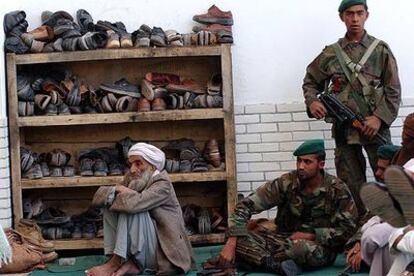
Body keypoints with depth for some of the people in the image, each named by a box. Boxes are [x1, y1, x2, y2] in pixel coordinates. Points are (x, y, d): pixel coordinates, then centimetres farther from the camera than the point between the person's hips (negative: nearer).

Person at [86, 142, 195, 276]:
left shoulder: (162, 184, -16)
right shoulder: (132, 178, 4)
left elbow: (134, 203, -35)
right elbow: (98, 197, -1)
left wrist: (120, 191, -14)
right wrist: (116, 190, -21)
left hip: (161, 249, -8)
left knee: (132, 207, -25)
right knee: (110, 205, -4)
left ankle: (116, 262, -19)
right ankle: (131, 263, -13)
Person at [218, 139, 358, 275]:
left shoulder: (338, 190, -10)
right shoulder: (287, 183, -8)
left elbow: (347, 230, -7)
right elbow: (246, 205, -14)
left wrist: (311, 235, -17)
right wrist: (231, 243, -26)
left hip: (321, 247, -2)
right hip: (285, 239, 3)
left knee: (302, 248, -39)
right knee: (240, 239, -21)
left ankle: (260, 258, -12)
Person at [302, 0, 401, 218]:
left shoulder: (381, 50, 4)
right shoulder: (331, 53, 9)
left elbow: (393, 91, 1)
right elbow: (310, 81, 20)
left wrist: (379, 118, -12)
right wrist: (312, 101, -1)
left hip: (375, 127, -2)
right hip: (344, 129, 2)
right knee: (350, 185, 6)